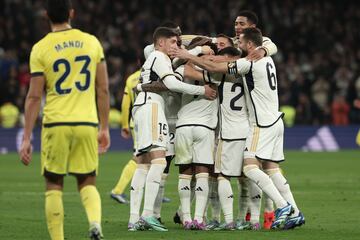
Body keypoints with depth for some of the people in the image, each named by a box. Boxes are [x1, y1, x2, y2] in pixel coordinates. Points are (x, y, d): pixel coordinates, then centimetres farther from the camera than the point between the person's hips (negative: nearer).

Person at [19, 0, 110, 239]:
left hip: (56, 123, -2)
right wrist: (104, 128, 14)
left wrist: (26, 139, -1)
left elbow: (34, 97, -4)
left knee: (54, 186, 10)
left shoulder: (41, 49, -3)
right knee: (88, 183, 11)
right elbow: (103, 90, 6)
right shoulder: (91, 42, 5)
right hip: (87, 123, 2)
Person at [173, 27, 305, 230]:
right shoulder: (267, 60, 12)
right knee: (271, 168, 10)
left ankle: (283, 206, -20)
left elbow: (214, 67, -14)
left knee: (250, 167, -14)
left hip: (263, 125, -9)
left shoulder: (250, 63, -14)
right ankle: (294, 213, 6)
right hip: (275, 121, 9)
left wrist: (188, 56, -3)